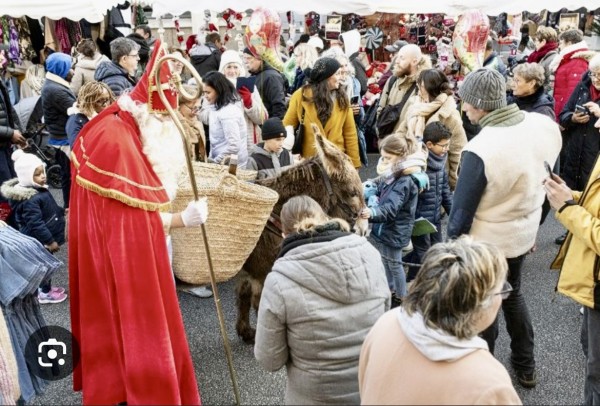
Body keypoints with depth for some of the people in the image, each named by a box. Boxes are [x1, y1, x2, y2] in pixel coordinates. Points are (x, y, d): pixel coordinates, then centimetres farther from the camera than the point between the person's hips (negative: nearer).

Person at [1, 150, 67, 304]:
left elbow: (50, 208, 19)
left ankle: (45, 287, 39)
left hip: (42, 239, 10)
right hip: (39, 241, -10)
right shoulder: (30, 200, -30)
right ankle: (45, 293, 19)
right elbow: (36, 224, -30)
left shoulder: (38, 189, 3)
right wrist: (50, 241, -25)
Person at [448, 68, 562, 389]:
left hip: (486, 242, -6)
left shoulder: (479, 150, -30)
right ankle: (525, 367, 43)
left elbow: (462, 209, -20)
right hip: (524, 233, 6)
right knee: (512, 293, 27)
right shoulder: (546, 126, -11)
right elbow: (546, 180, 5)